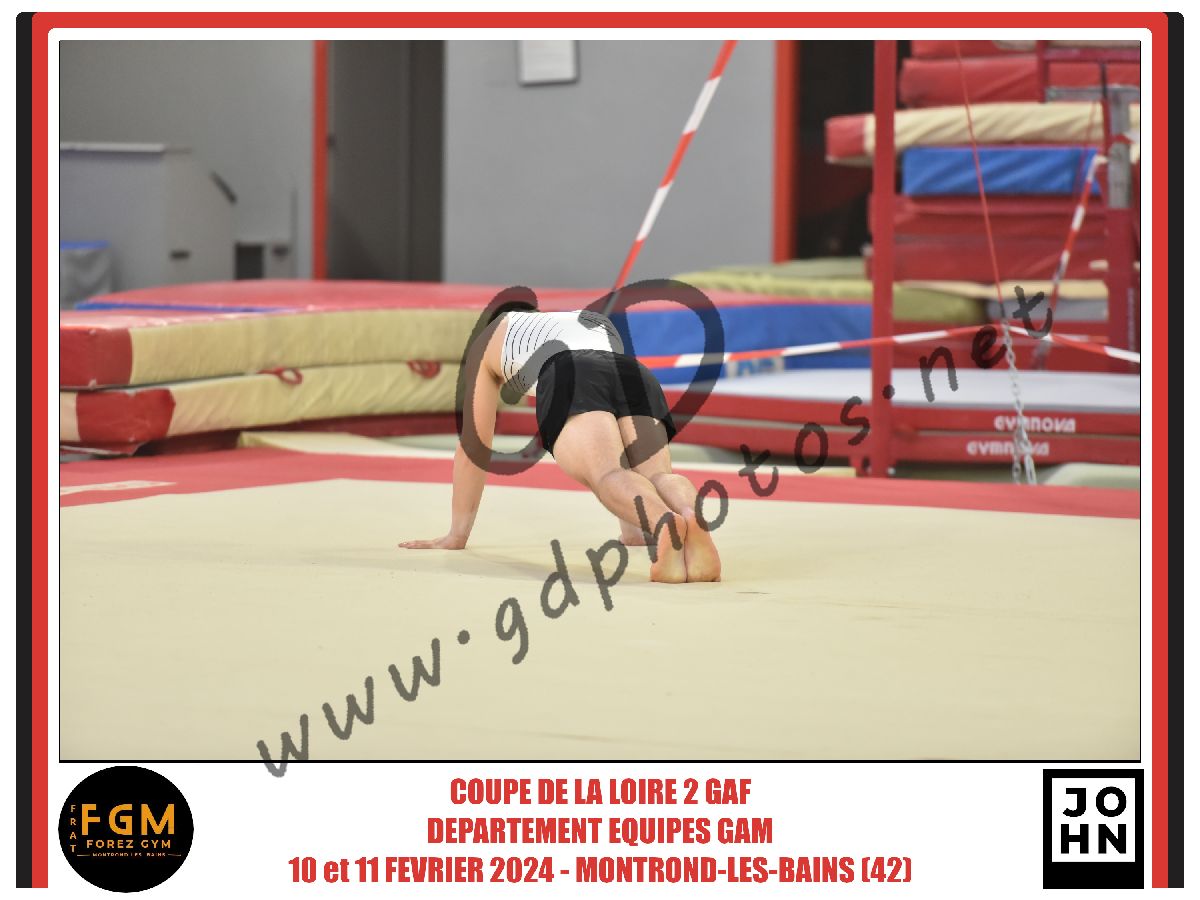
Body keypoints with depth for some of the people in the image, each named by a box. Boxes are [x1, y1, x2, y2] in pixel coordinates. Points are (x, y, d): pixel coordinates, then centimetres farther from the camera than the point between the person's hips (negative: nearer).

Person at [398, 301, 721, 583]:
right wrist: (632, 528, 55)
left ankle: (664, 521, -60)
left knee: (606, 475, -27)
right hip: (634, 374, 4)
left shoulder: (491, 338, 38)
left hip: (570, 382, -4)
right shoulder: (599, 325, 48)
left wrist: (457, 534, 40)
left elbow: (473, 442, 36)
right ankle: (692, 515, -51)